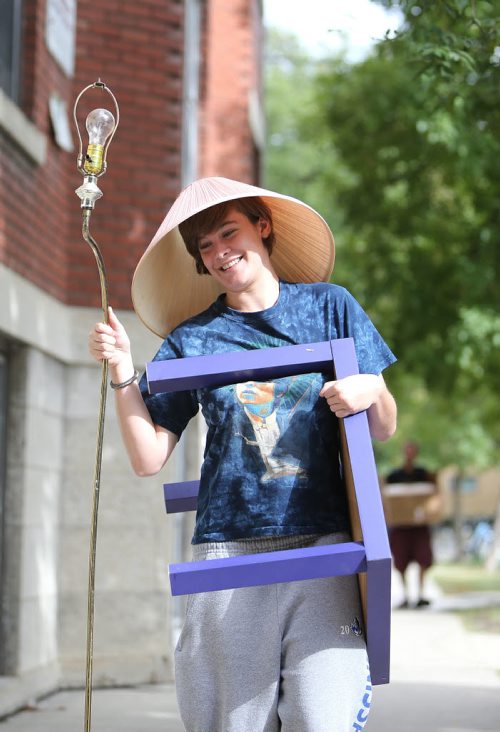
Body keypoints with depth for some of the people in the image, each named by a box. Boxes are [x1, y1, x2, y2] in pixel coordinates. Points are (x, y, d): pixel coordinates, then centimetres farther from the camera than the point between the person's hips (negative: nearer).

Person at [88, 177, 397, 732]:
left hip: (324, 543, -1)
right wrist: (121, 372, -4)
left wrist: (370, 392, -10)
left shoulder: (329, 306, 10)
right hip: (230, 551, 1)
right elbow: (148, 457, 7)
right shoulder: (190, 340, 11)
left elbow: (384, 429, 12)